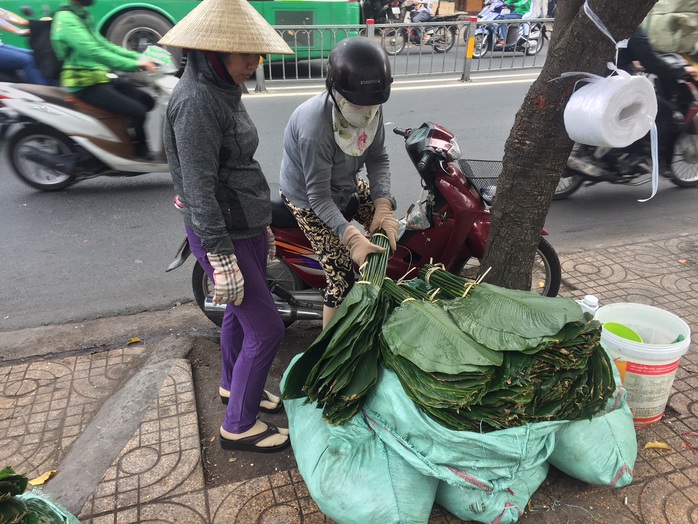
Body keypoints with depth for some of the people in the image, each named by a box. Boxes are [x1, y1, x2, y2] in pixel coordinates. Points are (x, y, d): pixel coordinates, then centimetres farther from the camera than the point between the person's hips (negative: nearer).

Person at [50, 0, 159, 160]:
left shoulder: (83, 16, 15)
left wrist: (138, 57, 4)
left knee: (147, 100, 7)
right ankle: (140, 150, 0)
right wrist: (134, 64, -30)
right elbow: (93, 52, -27)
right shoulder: (67, 19, -16)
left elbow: (103, 44, 16)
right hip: (85, 85, -10)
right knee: (138, 111, -21)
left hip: (99, 78, 10)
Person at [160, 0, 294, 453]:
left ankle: (233, 385, 47)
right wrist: (222, 258, -25)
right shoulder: (196, 101, -21)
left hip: (246, 225, 10)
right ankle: (239, 426, 16)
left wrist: (262, 223, 22)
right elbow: (199, 187, -25)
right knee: (266, 328, -3)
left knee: (241, 312, 23)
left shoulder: (223, 91, 10)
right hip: (223, 235, -10)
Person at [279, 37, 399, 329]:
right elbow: (319, 196, -33)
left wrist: (383, 205, -23)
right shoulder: (315, 128, -38)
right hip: (309, 200, -7)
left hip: (346, 185, 7)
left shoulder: (370, 109, -17)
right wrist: (351, 237, -43)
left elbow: (377, 158, -9)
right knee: (342, 278, -11)